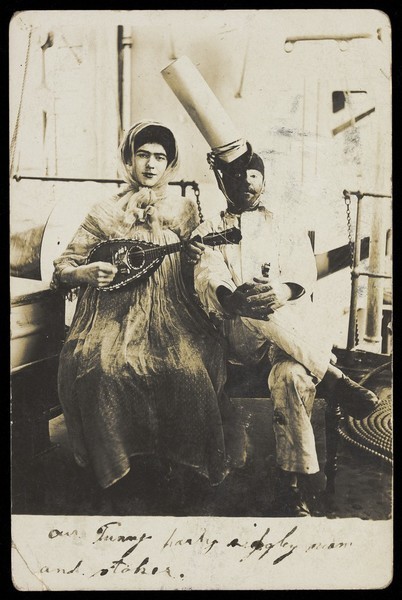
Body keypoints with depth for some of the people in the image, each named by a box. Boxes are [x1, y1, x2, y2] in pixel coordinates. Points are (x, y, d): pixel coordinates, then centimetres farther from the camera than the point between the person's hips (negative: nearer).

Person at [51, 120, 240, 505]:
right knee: (101, 365, -32)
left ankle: (190, 463, -9)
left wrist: (199, 253, -6)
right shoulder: (105, 212, 11)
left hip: (167, 314, 1)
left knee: (189, 366, -31)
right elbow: (62, 269, 9)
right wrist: (87, 272, -13)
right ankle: (112, 470, -12)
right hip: (113, 314, 0)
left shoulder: (183, 210, 15)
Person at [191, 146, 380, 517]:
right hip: (239, 337, 0)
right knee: (256, 313, -36)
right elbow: (208, 278, -7)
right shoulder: (209, 233, 16)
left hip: (295, 330, 0)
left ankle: (291, 490, -27)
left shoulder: (287, 231, 19)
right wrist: (233, 298, -33)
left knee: (291, 374, -35)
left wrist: (284, 291, -30)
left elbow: (304, 274, -2)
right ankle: (334, 379, -25)